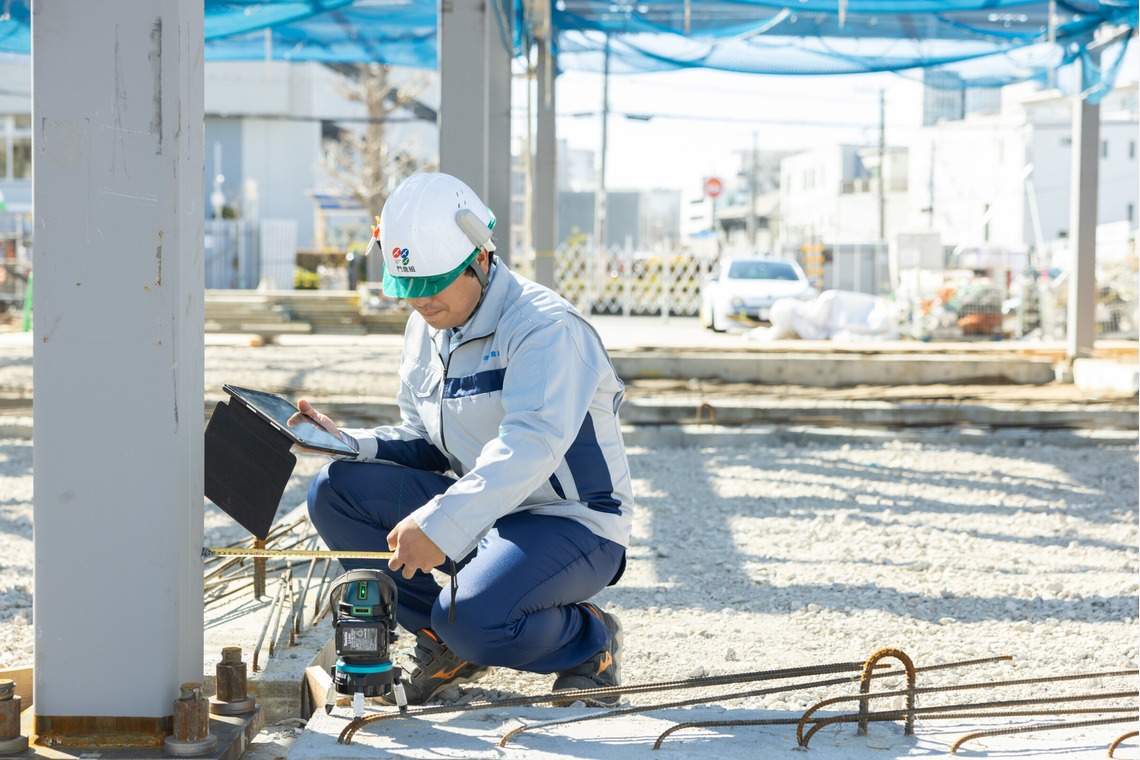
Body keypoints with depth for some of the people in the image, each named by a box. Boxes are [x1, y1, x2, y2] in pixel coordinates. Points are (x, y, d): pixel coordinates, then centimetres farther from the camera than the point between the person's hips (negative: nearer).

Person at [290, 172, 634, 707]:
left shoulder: (544, 325, -19)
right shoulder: (426, 330, 7)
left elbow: (532, 443, -33)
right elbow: (423, 443, 14)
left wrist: (440, 525, -44)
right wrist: (347, 442, -7)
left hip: (571, 524, -8)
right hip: (476, 513, 8)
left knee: (472, 618, -34)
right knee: (334, 491, -7)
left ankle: (588, 641, -1)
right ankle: (444, 644, 3)